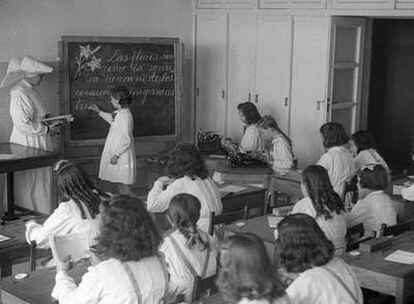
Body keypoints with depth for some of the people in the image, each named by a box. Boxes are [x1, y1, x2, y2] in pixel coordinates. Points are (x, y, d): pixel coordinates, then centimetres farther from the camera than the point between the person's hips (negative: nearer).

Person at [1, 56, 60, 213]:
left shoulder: (31, 91, 11)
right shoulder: (19, 95, -20)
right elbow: (23, 125, -25)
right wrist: (46, 129, -17)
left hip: (39, 144, 10)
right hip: (27, 146, -10)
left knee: (41, 181, 13)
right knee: (28, 182, -1)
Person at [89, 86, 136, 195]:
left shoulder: (125, 116, -23)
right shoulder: (119, 112, 6)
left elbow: (126, 140, -24)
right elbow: (112, 120, 31)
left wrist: (116, 154, -21)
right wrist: (99, 112, 34)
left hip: (122, 156, -10)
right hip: (116, 151, 10)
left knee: (124, 183, -2)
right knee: (120, 182, 17)